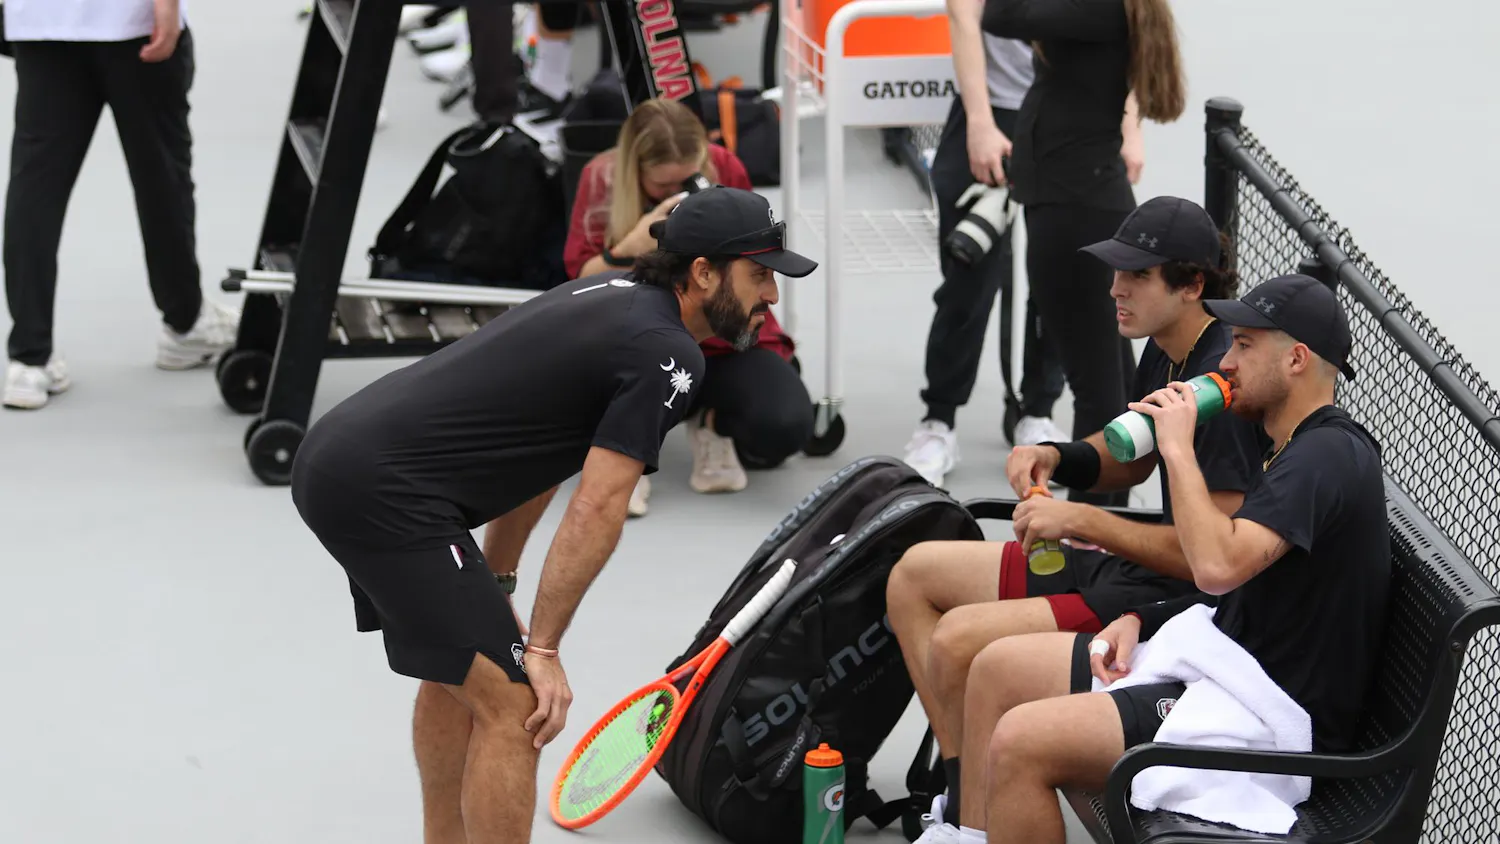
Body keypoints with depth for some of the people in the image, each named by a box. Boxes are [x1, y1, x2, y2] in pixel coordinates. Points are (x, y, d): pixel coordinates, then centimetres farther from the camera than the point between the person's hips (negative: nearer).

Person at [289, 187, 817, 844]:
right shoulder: (667, 355, -11)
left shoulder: (612, 297, 17)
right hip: (384, 492, -10)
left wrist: (492, 590, 22)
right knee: (512, 703, -7)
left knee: (459, 670, 25)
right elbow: (596, 510, -15)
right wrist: (542, 648, -11)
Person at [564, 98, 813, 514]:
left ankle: (713, 421, 7)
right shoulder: (602, 178, -11)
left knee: (786, 427, -28)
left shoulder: (723, 168, -9)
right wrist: (630, 248, -35)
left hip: (726, 343, 1)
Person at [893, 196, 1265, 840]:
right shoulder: (1165, 352, 6)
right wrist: (1056, 458, 3)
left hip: (1177, 603, -11)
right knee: (913, 576, 12)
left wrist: (1082, 521, -22)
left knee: (958, 642, -24)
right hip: (1123, 569, 11)